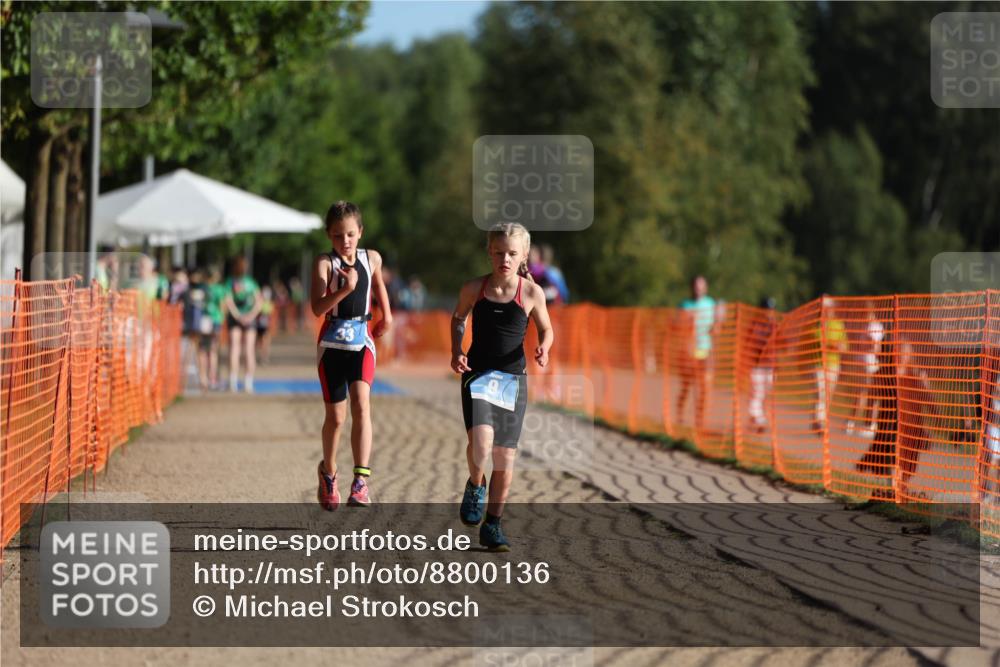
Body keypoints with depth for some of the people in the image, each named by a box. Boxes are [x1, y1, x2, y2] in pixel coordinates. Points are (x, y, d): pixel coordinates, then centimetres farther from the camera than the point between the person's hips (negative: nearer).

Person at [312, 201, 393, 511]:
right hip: (332, 344, -2)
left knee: (361, 404, -18)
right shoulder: (325, 263, -8)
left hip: (362, 341, 2)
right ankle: (328, 472, 31)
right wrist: (345, 289, -32)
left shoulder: (372, 258, 5)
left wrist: (386, 314, 32)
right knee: (336, 416, 5)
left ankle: (361, 479, -24)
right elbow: (317, 308, -21)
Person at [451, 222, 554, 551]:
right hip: (478, 374, -1)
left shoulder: (532, 293, -5)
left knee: (505, 456, 4)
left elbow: (546, 329, 10)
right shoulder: (474, 288, -3)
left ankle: (492, 525, 19)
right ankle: (475, 485, 8)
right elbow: (458, 318, 16)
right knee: (481, 441, -24)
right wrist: (456, 350, 1)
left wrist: (543, 348, -11)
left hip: (513, 378, 1)